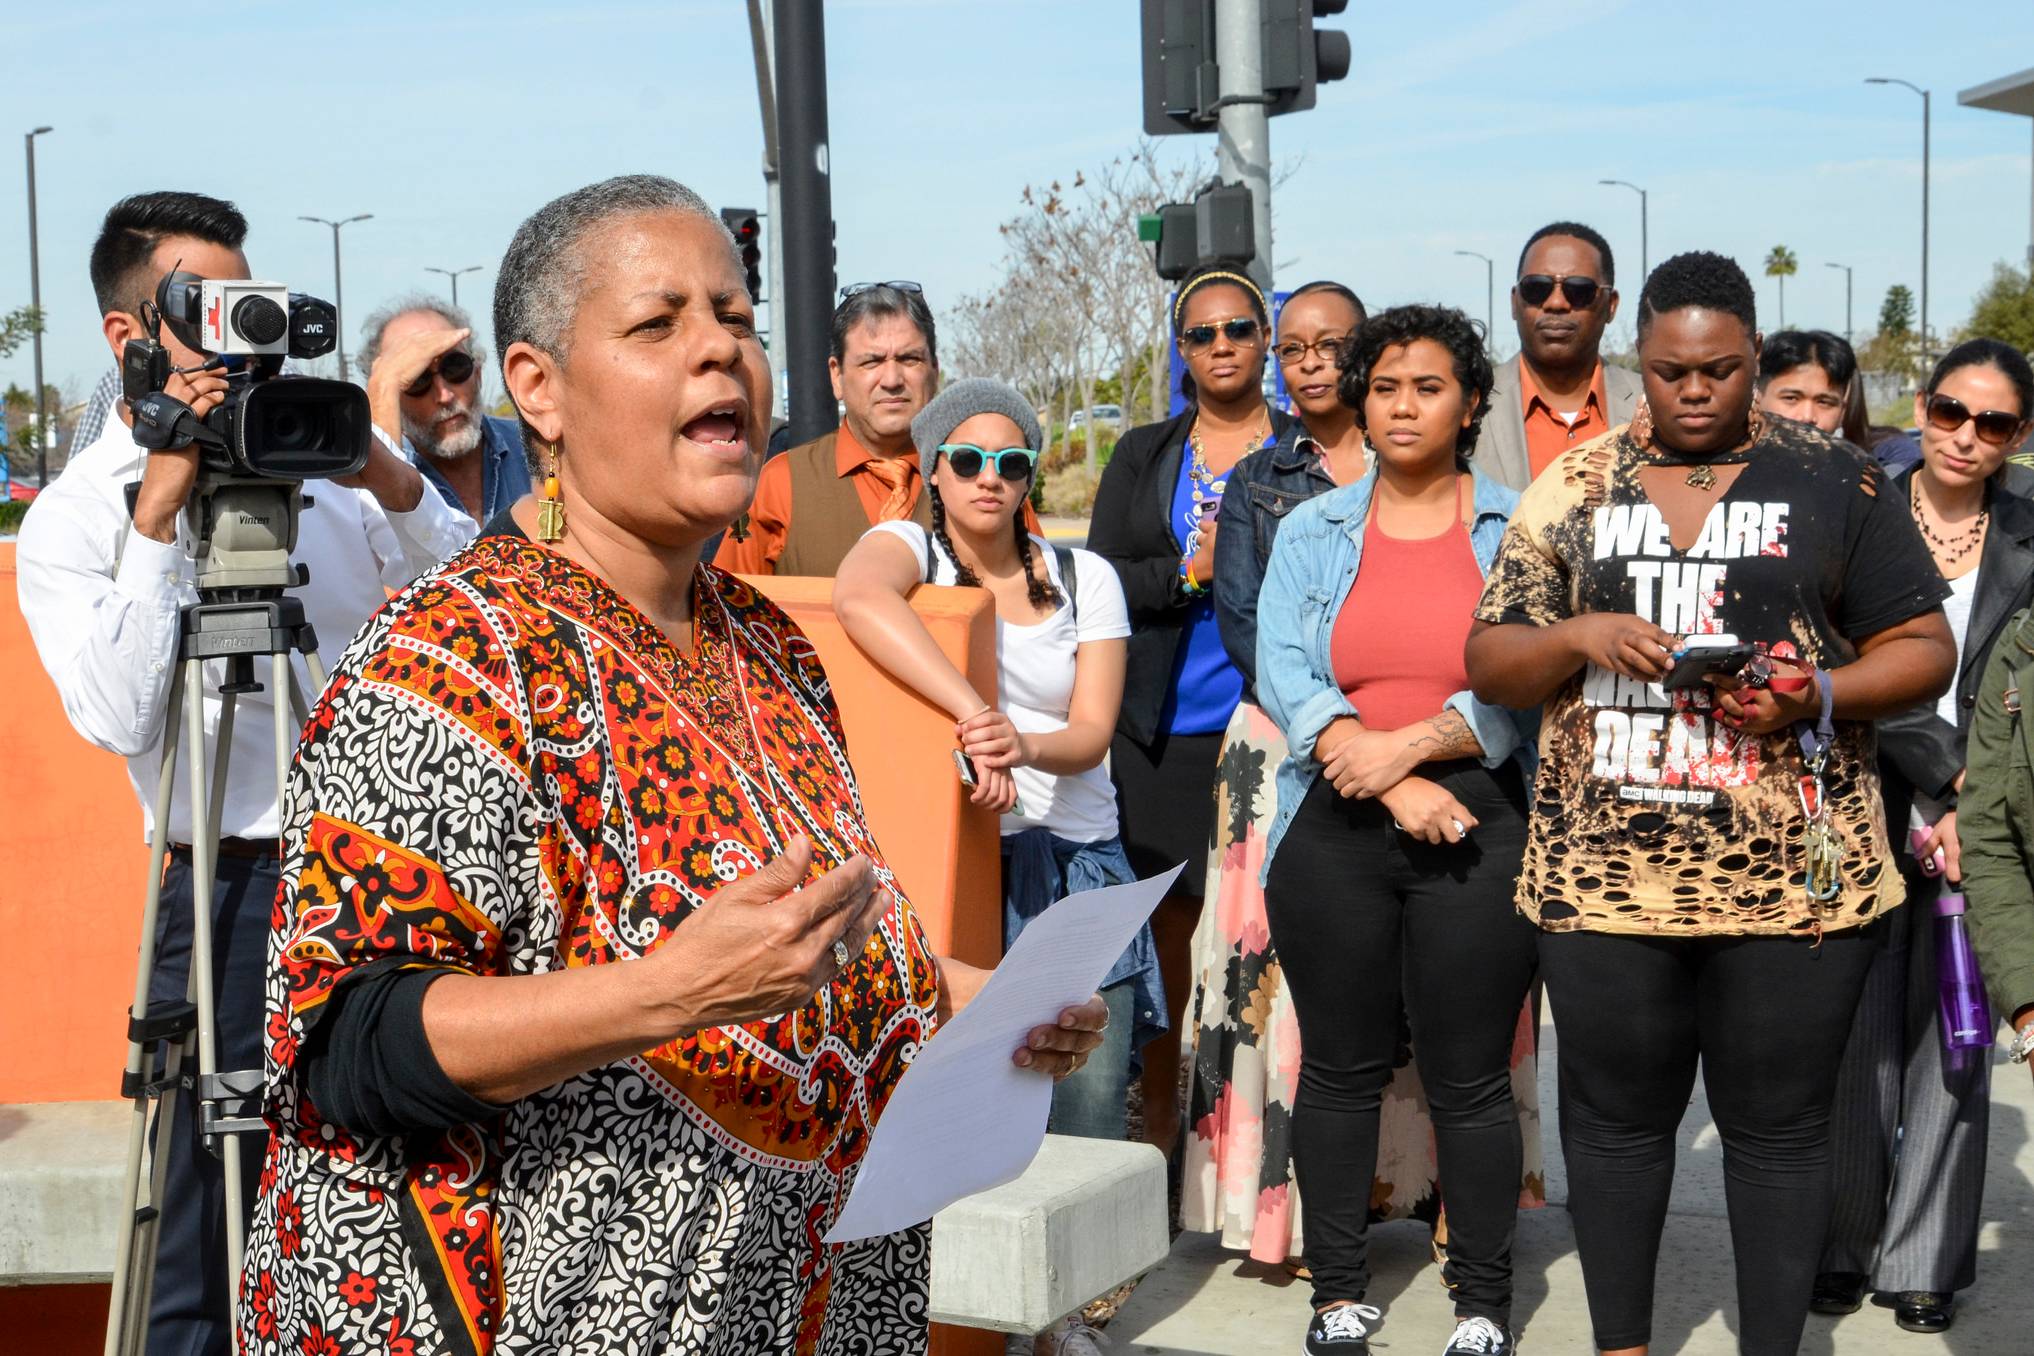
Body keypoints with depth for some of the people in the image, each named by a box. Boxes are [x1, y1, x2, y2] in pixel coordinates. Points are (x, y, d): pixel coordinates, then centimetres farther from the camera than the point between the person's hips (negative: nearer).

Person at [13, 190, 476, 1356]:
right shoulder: (70, 518, -1)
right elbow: (119, 717, -16)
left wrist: (386, 477, -11)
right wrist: (159, 509, -19)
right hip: (233, 889, -3)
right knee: (212, 1237, 3)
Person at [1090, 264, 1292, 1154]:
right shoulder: (1143, 456, 15)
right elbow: (1101, 580, 7)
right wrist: (1190, 573, -8)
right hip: (1164, 732, 2)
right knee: (1166, 927, 4)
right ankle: (1158, 1129, 14)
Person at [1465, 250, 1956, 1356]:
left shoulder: (1833, 485, 3)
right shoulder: (1573, 491, 8)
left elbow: (1925, 650, 4)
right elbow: (1488, 665, 8)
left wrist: (1816, 697, -15)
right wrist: (1579, 635, -12)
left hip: (1793, 878, -1)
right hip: (1605, 873, 2)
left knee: (1777, 1127, 7)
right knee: (1619, 1117, 12)